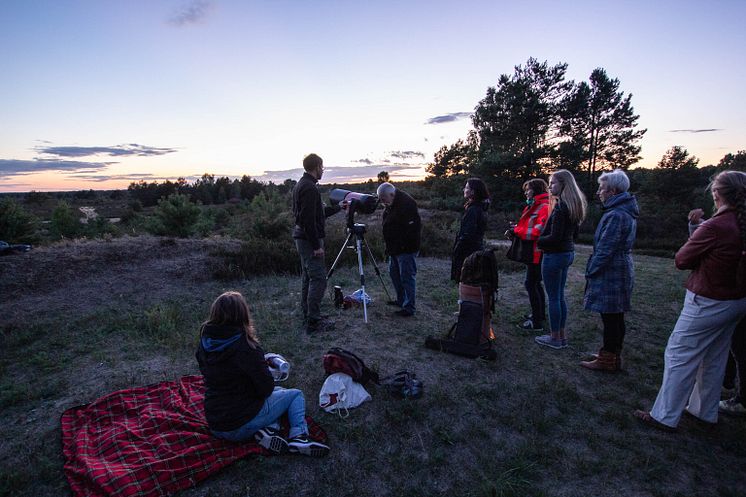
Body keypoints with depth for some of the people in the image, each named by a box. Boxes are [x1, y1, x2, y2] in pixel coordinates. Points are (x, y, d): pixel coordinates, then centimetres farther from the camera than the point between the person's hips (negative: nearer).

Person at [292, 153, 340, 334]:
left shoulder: (300, 185, 15)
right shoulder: (310, 187, -16)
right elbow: (309, 219, -23)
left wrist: (338, 207, 29)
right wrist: (317, 245, -20)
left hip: (302, 238, 11)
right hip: (310, 239, -11)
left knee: (308, 277, 16)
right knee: (318, 278, -7)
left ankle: (307, 315, 24)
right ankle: (313, 321, -3)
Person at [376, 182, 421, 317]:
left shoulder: (407, 204, -22)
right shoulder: (391, 204, 7)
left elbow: (413, 227, -25)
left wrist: (403, 245, -20)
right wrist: (388, 246, 12)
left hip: (406, 249, -10)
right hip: (394, 248, 10)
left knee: (407, 277, -3)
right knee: (394, 273, 19)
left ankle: (409, 307, 7)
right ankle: (401, 300, 35)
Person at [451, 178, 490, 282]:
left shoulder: (472, 210, -19)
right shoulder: (480, 208, 13)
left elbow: (467, 235, -22)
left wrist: (455, 253, -17)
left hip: (468, 252, -10)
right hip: (478, 249, 10)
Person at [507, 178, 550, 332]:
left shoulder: (544, 207, -16)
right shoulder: (534, 206, 17)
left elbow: (539, 231, -24)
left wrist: (516, 231, -17)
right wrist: (516, 228, -4)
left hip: (537, 253, -10)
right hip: (532, 252, 10)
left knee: (531, 283, -7)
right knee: (535, 283, 18)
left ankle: (537, 322, 0)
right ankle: (540, 314, 33)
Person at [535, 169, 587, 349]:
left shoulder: (560, 206, -19)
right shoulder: (573, 205, 10)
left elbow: (555, 237, -22)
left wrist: (538, 241, -5)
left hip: (554, 255, -9)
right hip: (568, 252, 9)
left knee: (553, 297, 2)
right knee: (560, 296, 17)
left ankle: (555, 338, 13)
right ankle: (562, 335, 27)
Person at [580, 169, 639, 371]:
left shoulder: (615, 215, -21)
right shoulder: (627, 211, 12)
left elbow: (605, 250, -22)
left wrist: (591, 272, -10)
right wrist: (593, 270, 16)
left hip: (610, 275, -10)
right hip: (622, 272, 10)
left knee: (610, 319, 2)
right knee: (616, 318, 18)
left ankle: (607, 361, 14)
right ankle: (614, 356, 31)